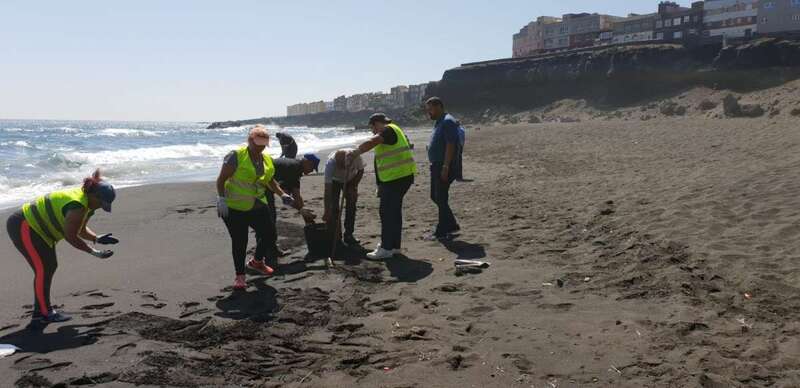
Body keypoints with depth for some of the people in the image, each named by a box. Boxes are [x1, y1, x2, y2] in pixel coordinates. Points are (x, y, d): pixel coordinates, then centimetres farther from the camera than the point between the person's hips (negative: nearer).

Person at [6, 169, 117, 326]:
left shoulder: (87, 202, 1)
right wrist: (95, 253, -22)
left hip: (33, 226, 11)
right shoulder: (78, 206, -30)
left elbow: (80, 229, 8)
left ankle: (39, 313, 19)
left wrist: (98, 238, -8)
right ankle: (45, 313, 0)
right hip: (23, 226, -11)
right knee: (43, 269, -9)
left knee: (50, 266, 11)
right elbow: (70, 236, -26)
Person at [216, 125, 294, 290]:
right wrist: (221, 199, -22)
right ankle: (240, 275, 14)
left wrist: (282, 194, 11)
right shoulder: (236, 156, -13)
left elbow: (270, 181, 22)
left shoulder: (267, 160, 6)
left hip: (258, 207, 6)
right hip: (235, 208, -6)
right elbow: (221, 179, -13)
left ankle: (256, 262, 35)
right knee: (239, 242, -1)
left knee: (270, 235, 8)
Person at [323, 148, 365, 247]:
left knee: (351, 206, -5)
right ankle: (334, 237, -5)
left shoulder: (356, 157, -37)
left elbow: (361, 171, -11)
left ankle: (349, 235, 3)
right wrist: (327, 212, -41)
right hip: (334, 180, -2)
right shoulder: (330, 163, -40)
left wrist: (353, 187, -19)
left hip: (350, 180, 2)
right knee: (333, 207, -12)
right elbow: (327, 190, -39)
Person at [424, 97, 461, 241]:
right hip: (437, 166, 11)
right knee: (435, 197, 14)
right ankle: (451, 225, 24)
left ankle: (442, 231, 3)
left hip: (444, 167, -11)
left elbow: (450, 145, -22)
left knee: (441, 198, -5)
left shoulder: (448, 122, -15)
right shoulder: (439, 122, 17)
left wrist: (445, 167, -26)